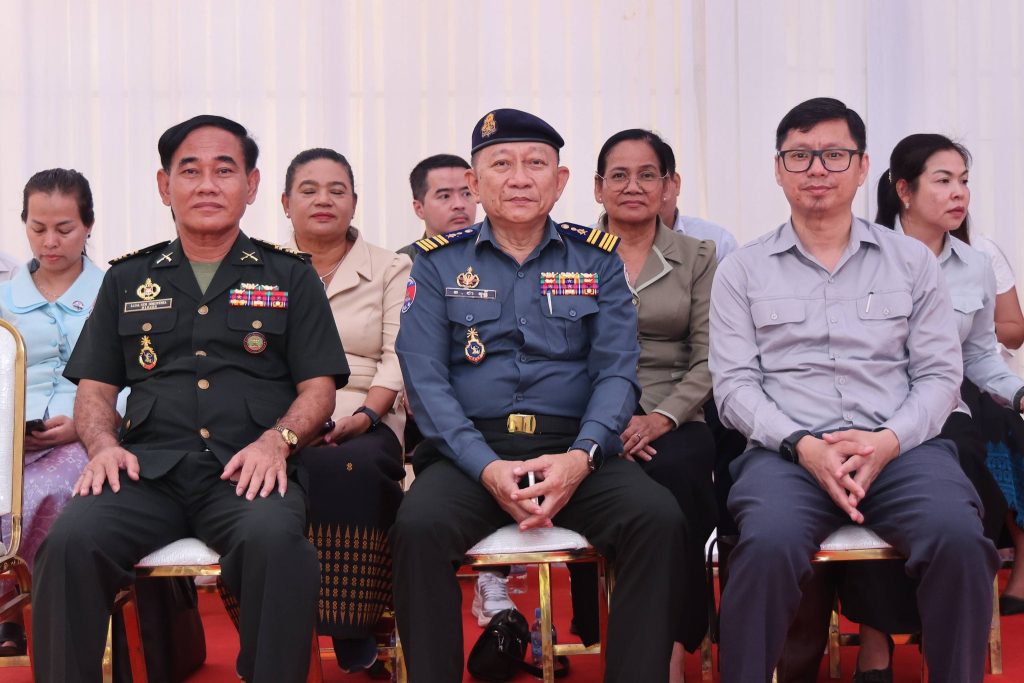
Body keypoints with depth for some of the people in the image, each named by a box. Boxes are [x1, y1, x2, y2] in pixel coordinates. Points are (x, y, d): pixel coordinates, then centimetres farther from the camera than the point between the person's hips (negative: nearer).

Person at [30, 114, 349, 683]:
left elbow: (318, 387, 10)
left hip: (246, 472, -2)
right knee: (70, 541, -29)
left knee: (274, 540, -36)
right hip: (147, 467, 2)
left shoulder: (289, 278, 16)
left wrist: (277, 440, -10)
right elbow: (94, 387, 20)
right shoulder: (128, 279, 22)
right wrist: (103, 445, -2)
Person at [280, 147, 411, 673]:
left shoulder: (391, 270, 16)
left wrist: (366, 414, -14)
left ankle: (353, 634, -26)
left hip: (362, 422, 0)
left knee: (355, 466, -36)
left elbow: (397, 357, 4)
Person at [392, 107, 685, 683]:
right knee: (419, 526, -32)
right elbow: (425, 379, -1)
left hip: (575, 450, 1)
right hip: (471, 452, -1)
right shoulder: (439, 263, 9)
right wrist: (487, 469, -16)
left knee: (659, 519, -27)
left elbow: (617, 372, 3)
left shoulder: (597, 259, 12)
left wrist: (580, 458, -16)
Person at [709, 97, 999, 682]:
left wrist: (888, 441, -10)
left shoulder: (912, 261, 14)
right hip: (788, 450, -1)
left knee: (960, 539, -29)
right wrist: (802, 445, -13)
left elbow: (940, 374, 9)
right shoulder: (743, 271, 11)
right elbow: (733, 384, 4)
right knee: (768, 545, -34)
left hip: (900, 448, 1)